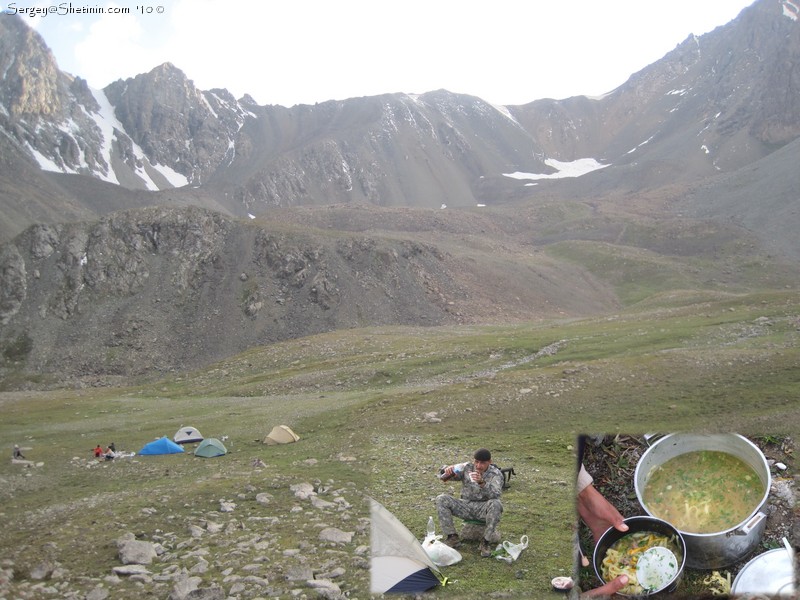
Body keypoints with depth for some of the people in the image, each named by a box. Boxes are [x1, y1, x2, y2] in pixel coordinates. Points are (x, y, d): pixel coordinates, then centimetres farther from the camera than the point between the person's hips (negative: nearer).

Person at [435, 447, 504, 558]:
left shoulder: (495, 474, -11)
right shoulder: (466, 468, -4)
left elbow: (495, 495, -30)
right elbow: (444, 477, -8)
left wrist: (481, 482, -48)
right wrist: (448, 471, -34)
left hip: (483, 509, -2)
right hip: (466, 506, 3)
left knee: (495, 504, -36)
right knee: (441, 499, -19)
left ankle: (486, 542, -21)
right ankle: (452, 537, -10)